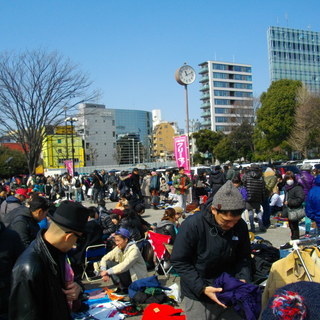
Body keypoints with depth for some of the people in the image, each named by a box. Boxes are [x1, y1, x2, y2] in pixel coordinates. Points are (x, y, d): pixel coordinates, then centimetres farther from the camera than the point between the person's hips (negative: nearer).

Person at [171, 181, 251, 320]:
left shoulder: (241, 226, -9)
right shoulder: (192, 225, -23)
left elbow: (243, 258, 3)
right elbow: (179, 262, -17)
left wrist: (243, 279, -14)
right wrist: (202, 288, -22)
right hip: (199, 297, -4)